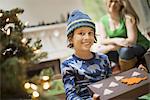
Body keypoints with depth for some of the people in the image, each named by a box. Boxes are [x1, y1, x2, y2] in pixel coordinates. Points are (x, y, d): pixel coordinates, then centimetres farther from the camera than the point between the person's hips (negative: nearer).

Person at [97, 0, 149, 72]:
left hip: (139, 45, -5)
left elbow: (132, 40, -24)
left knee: (125, 50, -36)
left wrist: (112, 47, -29)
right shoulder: (103, 21, -4)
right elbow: (103, 41, -10)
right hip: (119, 49, 5)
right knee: (100, 50, -20)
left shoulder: (127, 17, -18)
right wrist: (115, 40, -32)